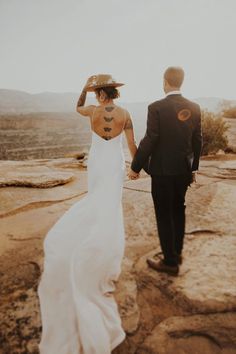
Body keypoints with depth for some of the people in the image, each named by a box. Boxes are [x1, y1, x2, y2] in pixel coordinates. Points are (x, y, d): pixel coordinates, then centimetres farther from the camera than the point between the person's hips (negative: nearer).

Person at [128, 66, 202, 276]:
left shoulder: (156, 107, -15)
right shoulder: (194, 108, 1)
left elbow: (149, 140, -17)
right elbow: (197, 141, 5)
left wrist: (135, 167, -7)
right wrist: (194, 167, 16)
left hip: (162, 170, -6)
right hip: (184, 170, 6)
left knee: (164, 215, 6)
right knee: (178, 211, 20)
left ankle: (170, 262, 18)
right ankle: (177, 252, 36)